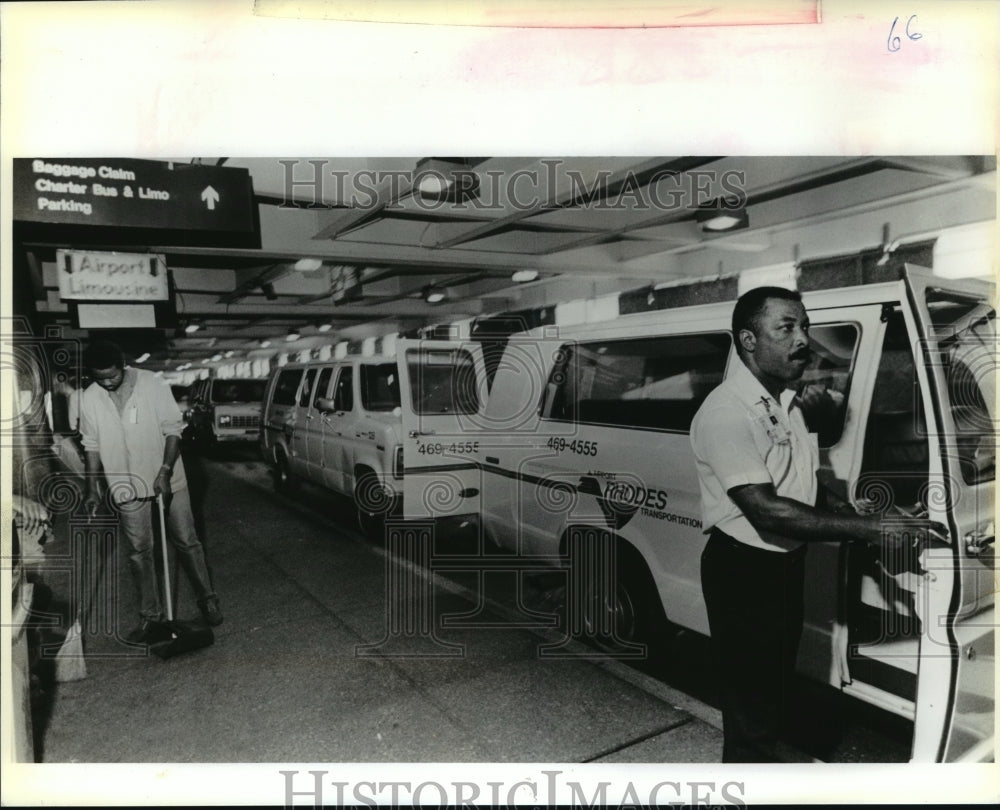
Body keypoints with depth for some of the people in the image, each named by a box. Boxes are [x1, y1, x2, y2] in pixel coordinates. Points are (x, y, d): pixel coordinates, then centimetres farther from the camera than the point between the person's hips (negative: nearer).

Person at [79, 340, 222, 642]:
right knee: (139, 551, 7)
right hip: (128, 486, 2)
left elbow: (173, 429, -11)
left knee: (186, 541, 5)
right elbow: (92, 445, 5)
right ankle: (150, 615, 19)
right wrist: (92, 487, 2)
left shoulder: (152, 384, -13)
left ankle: (207, 599, 21)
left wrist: (165, 470, -20)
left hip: (167, 479, -2)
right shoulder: (89, 399, -4)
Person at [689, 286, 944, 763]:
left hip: (787, 567, 9)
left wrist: (874, 535, -1)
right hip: (743, 574, -9)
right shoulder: (726, 412, -22)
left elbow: (810, 490, 14)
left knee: (775, 692, 24)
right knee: (751, 711, 2)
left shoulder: (787, 404, 9)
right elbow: (766, 511, -27)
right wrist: (869, 528, -25)